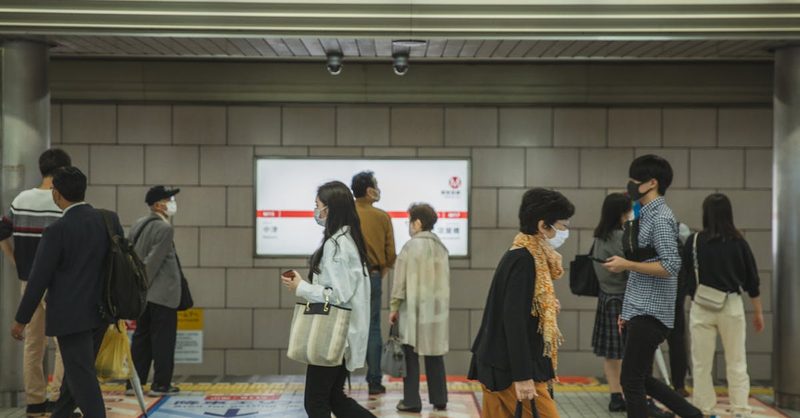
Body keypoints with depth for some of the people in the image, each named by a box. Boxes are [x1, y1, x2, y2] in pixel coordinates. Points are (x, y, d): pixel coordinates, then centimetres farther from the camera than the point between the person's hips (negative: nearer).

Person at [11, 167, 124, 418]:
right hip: (100, 311, 7)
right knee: (77, 368, 22)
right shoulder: (110, 220, 0)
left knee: (82, 377, -3)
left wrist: (21, 320, -1)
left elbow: (38, 280, -11)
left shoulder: (57, 231, -16)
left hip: (71, 317, -7)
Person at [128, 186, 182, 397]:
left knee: (142, 337, 12)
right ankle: (161, 384, 4)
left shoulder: (138, 225, 9)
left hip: (145, 294, 8)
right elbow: (153, 262, -19)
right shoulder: (164, 229, -15)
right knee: (163, 339, 1)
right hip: (162, 293, -8)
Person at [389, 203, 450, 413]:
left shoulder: (411, 246, -10)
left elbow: (401, 280, -8)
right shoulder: (441, 247, 7)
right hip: (438, 307, 6)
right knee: (435, 354, 11)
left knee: (411, 354, 0)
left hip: (414, 307, -6)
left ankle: (411, 400, 0)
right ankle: (439, 400, 14)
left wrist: (394, 307, -1)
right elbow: (444, 279, 12)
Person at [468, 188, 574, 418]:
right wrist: (522, 376, -22)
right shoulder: (523, 261, -16)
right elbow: (514, 321, -21)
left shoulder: (527, 257, 12)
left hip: (499, 365, 9)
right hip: (511, 369, -9)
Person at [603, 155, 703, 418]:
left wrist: (626, 265, -18)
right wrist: (629, 311, 20)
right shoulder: (648, 215, 16)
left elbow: (671, 266, -22)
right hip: (641, 312, 10)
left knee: (631, 381, -4)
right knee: (641, 379, 15)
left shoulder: (660, 218, -14)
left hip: (650, 314, -10)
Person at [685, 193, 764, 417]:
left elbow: (684, 276, 2)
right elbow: (752, 280, 3)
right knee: (736, 363, 10)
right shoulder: (738, 242, -2)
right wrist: (758, 312, 13)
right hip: (732, 306, 1)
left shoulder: (694, 242, -6)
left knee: (702, 365, 8)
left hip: (702, 307, -1)